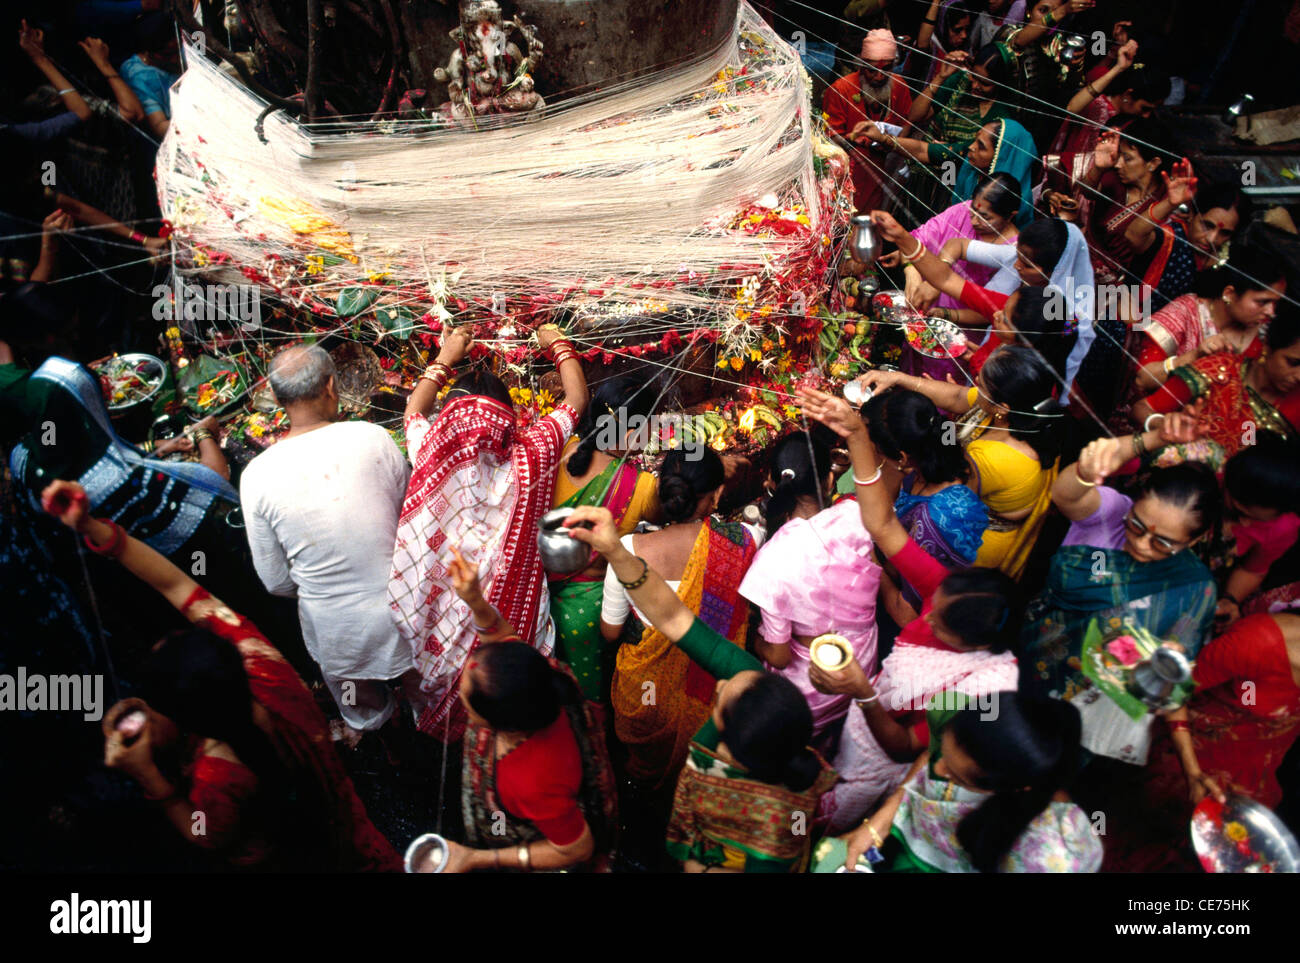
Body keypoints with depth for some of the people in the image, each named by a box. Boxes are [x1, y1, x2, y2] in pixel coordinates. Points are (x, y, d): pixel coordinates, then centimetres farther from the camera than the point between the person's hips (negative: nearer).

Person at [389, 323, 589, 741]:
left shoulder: (432, 458, -21)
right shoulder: (527, 460, -22)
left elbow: (414, 412, 5)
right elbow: (576, 401, -6)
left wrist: (446, 357, 13)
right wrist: (558, 344, 6)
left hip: (442, 620, 1)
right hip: (510, 623, -1)